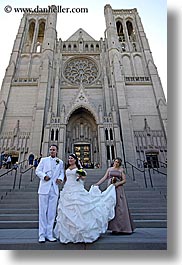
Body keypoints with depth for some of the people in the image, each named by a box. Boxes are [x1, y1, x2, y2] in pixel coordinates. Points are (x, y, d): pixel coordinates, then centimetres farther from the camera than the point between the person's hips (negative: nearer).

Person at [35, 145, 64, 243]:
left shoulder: (60, 162, 12)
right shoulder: (44, 160, 8)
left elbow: (62, 172, 13)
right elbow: (37, 170, 4)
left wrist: (60, 178, -8)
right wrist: (44, 176, -13)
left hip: (54, 189, 2)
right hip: (44, 188, -1)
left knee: (52, 212, 5)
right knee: (43, 211, 2)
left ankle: (49, 234, 17)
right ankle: (42, 235, 13)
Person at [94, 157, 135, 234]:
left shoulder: (121, 170, 5)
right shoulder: (109, 169, 10)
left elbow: (124, 180, 1)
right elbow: (104, 178, 6)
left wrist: (117, 183, -14)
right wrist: (97, 183, -3)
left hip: (119, 189, -2)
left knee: (120, 207, -2)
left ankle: (121, 227, 8)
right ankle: (114, 228, 7)